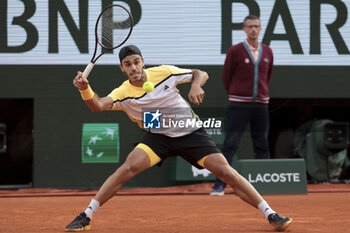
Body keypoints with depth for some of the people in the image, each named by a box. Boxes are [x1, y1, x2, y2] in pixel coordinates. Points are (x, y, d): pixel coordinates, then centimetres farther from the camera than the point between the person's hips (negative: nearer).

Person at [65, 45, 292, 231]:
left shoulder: (164, 73, -10)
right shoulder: (124, 93, -12)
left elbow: (201, 74, 0)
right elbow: (99, 105, -30)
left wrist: (196, 85, -23)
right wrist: (85, 89, -49)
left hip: (191, 133, 0)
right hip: (158, 137, 0)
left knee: (226, 171, -12)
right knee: (129, 167, -22)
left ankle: (271, 214, -4)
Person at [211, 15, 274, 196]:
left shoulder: (267, 52, 10)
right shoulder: (235, 51, -2)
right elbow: (226, 77, 5)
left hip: (261, 105, 4)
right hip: (239, 105, -4)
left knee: (262, 146, 8)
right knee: (230, 145, -9)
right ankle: (219, 185, -12)